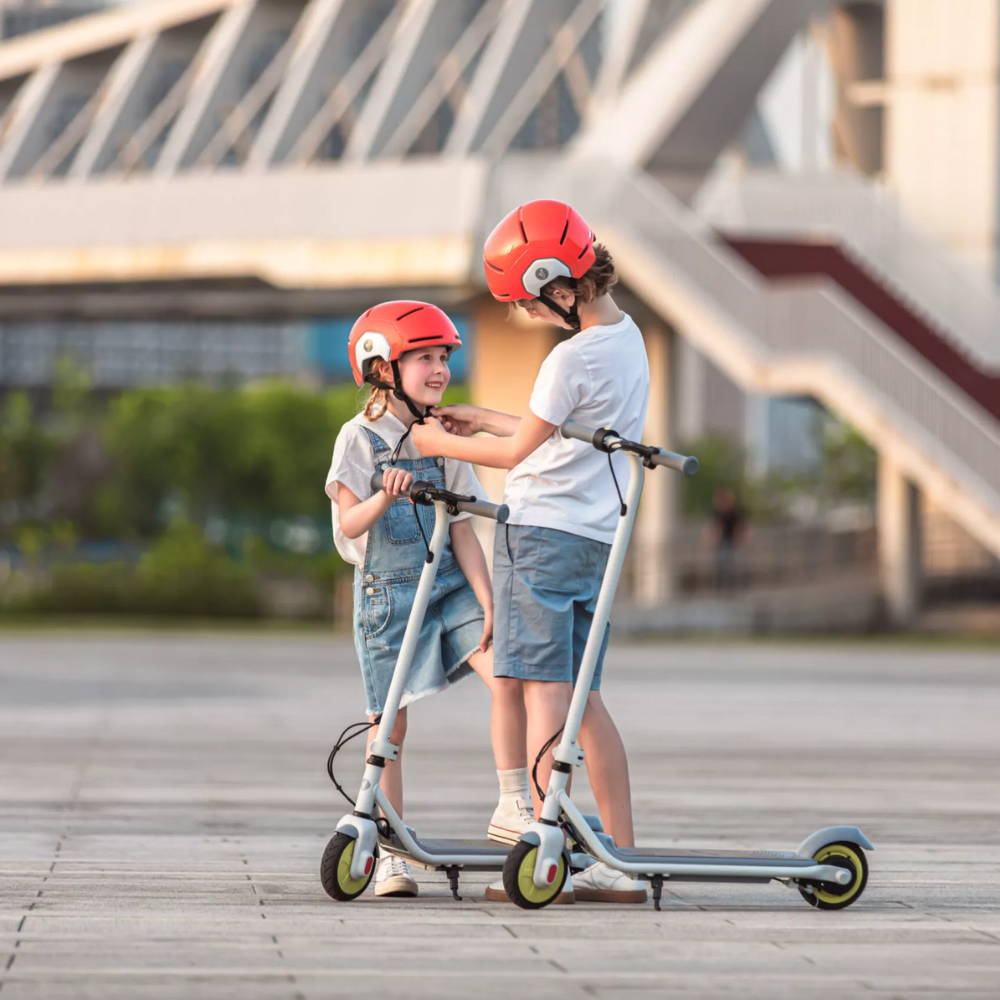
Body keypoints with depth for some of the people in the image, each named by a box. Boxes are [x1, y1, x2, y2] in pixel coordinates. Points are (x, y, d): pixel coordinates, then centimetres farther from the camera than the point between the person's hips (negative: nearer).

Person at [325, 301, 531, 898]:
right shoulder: (361, 438, -6)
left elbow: (462, 532, 4)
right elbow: (350, 522, -18)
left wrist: (488, 603, -5)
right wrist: (386, 496, -39)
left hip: (449, 585, 4)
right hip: (387, 592, -4)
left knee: (508, 676, -17)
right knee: (390, 722, 0)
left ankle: (514, 808, -6)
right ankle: (392, 855, 8)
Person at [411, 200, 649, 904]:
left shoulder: (573, 358, -17)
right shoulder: (629, 338, 12)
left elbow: (518, 453, -7)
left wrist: (443, 444, 8)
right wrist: (480, 419, 28)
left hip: (541, 530, -9)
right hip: (597, 535, 9)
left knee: (545, 686, -7)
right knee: (582, 694, 10)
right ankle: (622, 864, 9)